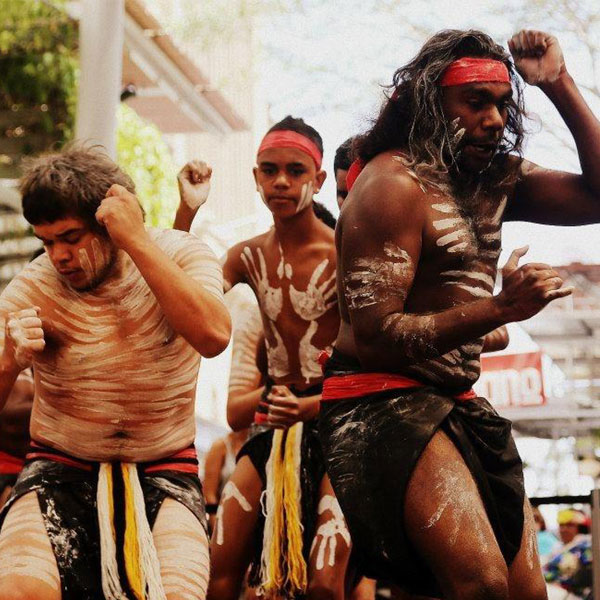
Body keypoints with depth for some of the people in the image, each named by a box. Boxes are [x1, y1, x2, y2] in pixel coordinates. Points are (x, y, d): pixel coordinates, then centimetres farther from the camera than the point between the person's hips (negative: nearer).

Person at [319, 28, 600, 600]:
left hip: (456, 405, 9)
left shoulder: (495, 180, 12)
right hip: (381, 399, -9)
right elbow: (373, 337, -19)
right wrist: (497, 308, -29)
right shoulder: (393, 184, -13)